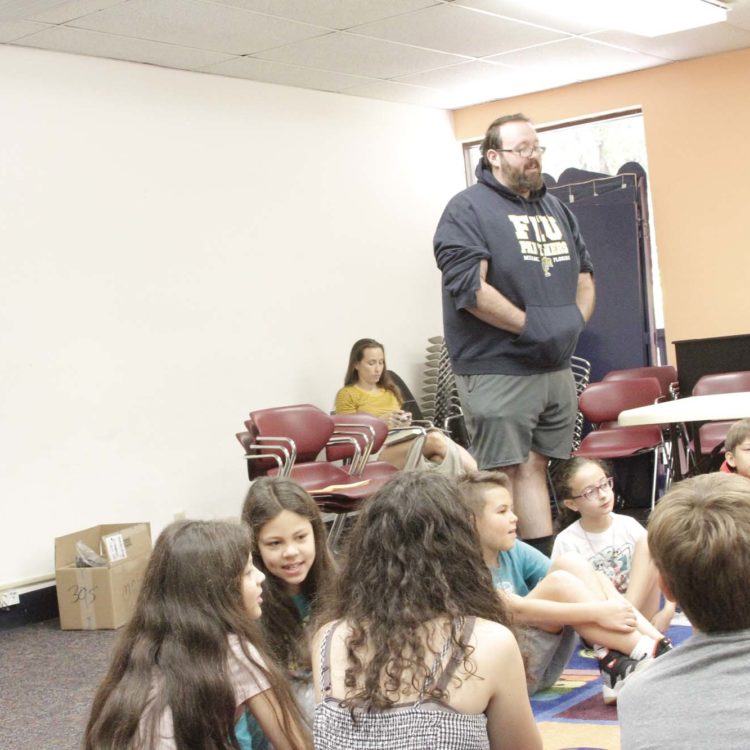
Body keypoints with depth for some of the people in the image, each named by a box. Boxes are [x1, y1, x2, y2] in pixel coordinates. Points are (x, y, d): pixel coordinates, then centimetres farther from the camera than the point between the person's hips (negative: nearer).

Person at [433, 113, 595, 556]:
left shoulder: (556, 208, 16)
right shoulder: (468, 211, -8)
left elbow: (584, 271, 24)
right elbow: (468, 287, -18)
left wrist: (576, 320, 4)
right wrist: (532, 325, -19)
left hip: (557, 367, 7)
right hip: (497, 371, -7)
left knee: (539, 467, 11)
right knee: (506, 474, -5)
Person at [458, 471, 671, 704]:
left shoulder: (514, 552, 10)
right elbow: (516, 609, -26)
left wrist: (610, 607, -21)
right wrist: (597, 612, -31)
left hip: (543, 667, 7)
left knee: (571, 563, -11)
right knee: (559, 582, -24)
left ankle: (618, 665, -24)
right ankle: (646, 655, -28)